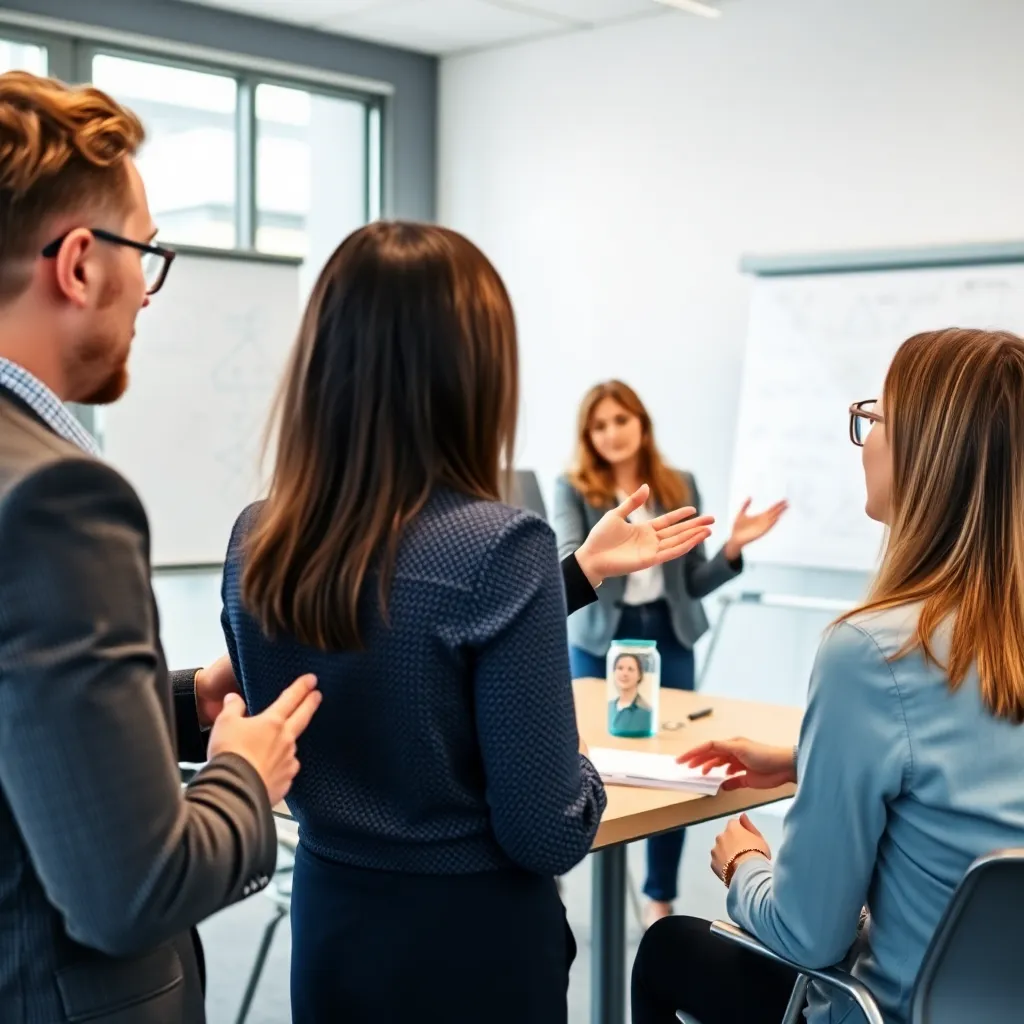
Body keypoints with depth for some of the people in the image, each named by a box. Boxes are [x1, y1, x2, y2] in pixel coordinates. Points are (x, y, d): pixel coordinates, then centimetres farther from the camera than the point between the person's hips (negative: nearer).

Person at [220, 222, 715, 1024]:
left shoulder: (255, 544, -4)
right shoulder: (498, 544, -23)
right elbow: (548, 835, -20)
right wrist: (579, 765, 2)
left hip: (328, 929, 5)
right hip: (474, 945, -5)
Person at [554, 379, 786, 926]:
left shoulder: (681, 486, 4)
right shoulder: (574, 490, -5)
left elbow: (694, 582, 5)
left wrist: (733, 547, -12)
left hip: (668, 640, 3)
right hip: (600, 642, -2)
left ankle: (661, 896, 20)